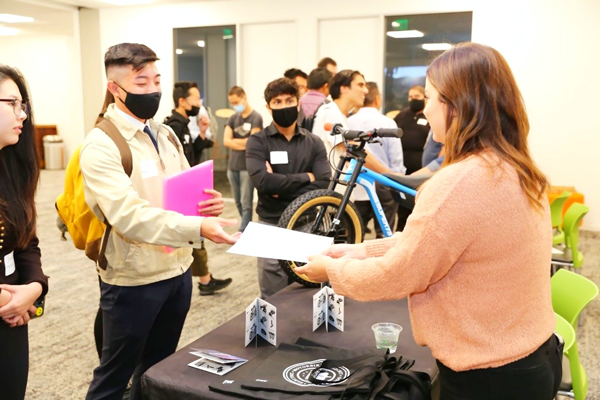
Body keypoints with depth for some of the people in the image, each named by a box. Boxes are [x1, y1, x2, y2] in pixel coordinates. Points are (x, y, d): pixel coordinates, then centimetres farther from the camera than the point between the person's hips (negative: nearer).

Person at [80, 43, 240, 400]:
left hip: (178, 271, 7)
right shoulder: (101, 145, -16)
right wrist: (198, 227, -41)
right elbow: (129, 216, -29)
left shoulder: (165, 134, 8)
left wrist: (209, 204, -10)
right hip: (134, 281, -7)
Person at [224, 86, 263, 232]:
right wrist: (242, 144, -12)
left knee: (246, 203, -5)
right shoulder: (233, 118, 9)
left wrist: (234, 141, -2)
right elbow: (226, 141, -1)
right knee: (238, 202, 13)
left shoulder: (256, 118, -7)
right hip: (232, 166, 6)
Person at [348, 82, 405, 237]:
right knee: (384, 234, 7)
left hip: (357, 186, 2)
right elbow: (396, 160, -7)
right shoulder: (387, 123, -8)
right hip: (384, 186, -2)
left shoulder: (348, 122, -4)